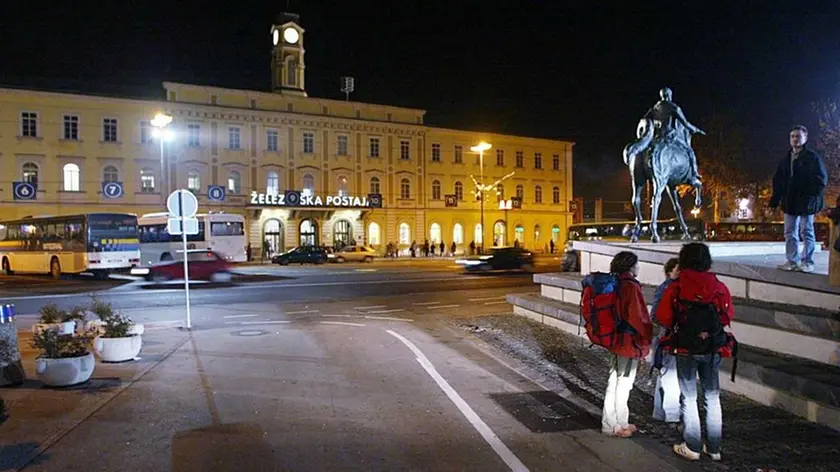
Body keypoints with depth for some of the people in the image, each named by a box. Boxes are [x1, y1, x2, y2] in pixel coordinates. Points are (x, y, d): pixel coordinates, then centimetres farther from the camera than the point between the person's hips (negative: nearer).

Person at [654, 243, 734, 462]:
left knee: (689, 398, 9)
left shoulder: (675, 288, -13)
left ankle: (692, 447, 15)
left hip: (686, 350, -2)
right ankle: (714, 448, 23)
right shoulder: (719, 287, -6)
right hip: (713, 350, 2)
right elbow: (728, 315, 5)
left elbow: (662, 317, -11)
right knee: (712, 398, 14)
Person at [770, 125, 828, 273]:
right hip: (790, 203, 6)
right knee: (790, 233, 8)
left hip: (805, 203, -6)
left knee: (806, 232, 0)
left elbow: (821, 179, -9)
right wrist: (775, 198, 6)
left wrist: (812, 197, -20)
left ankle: (807, 262, 6)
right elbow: (778, 181, 14)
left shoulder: (812, 157, -4)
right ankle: (792, 261, 14)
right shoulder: (786, 160, 13)